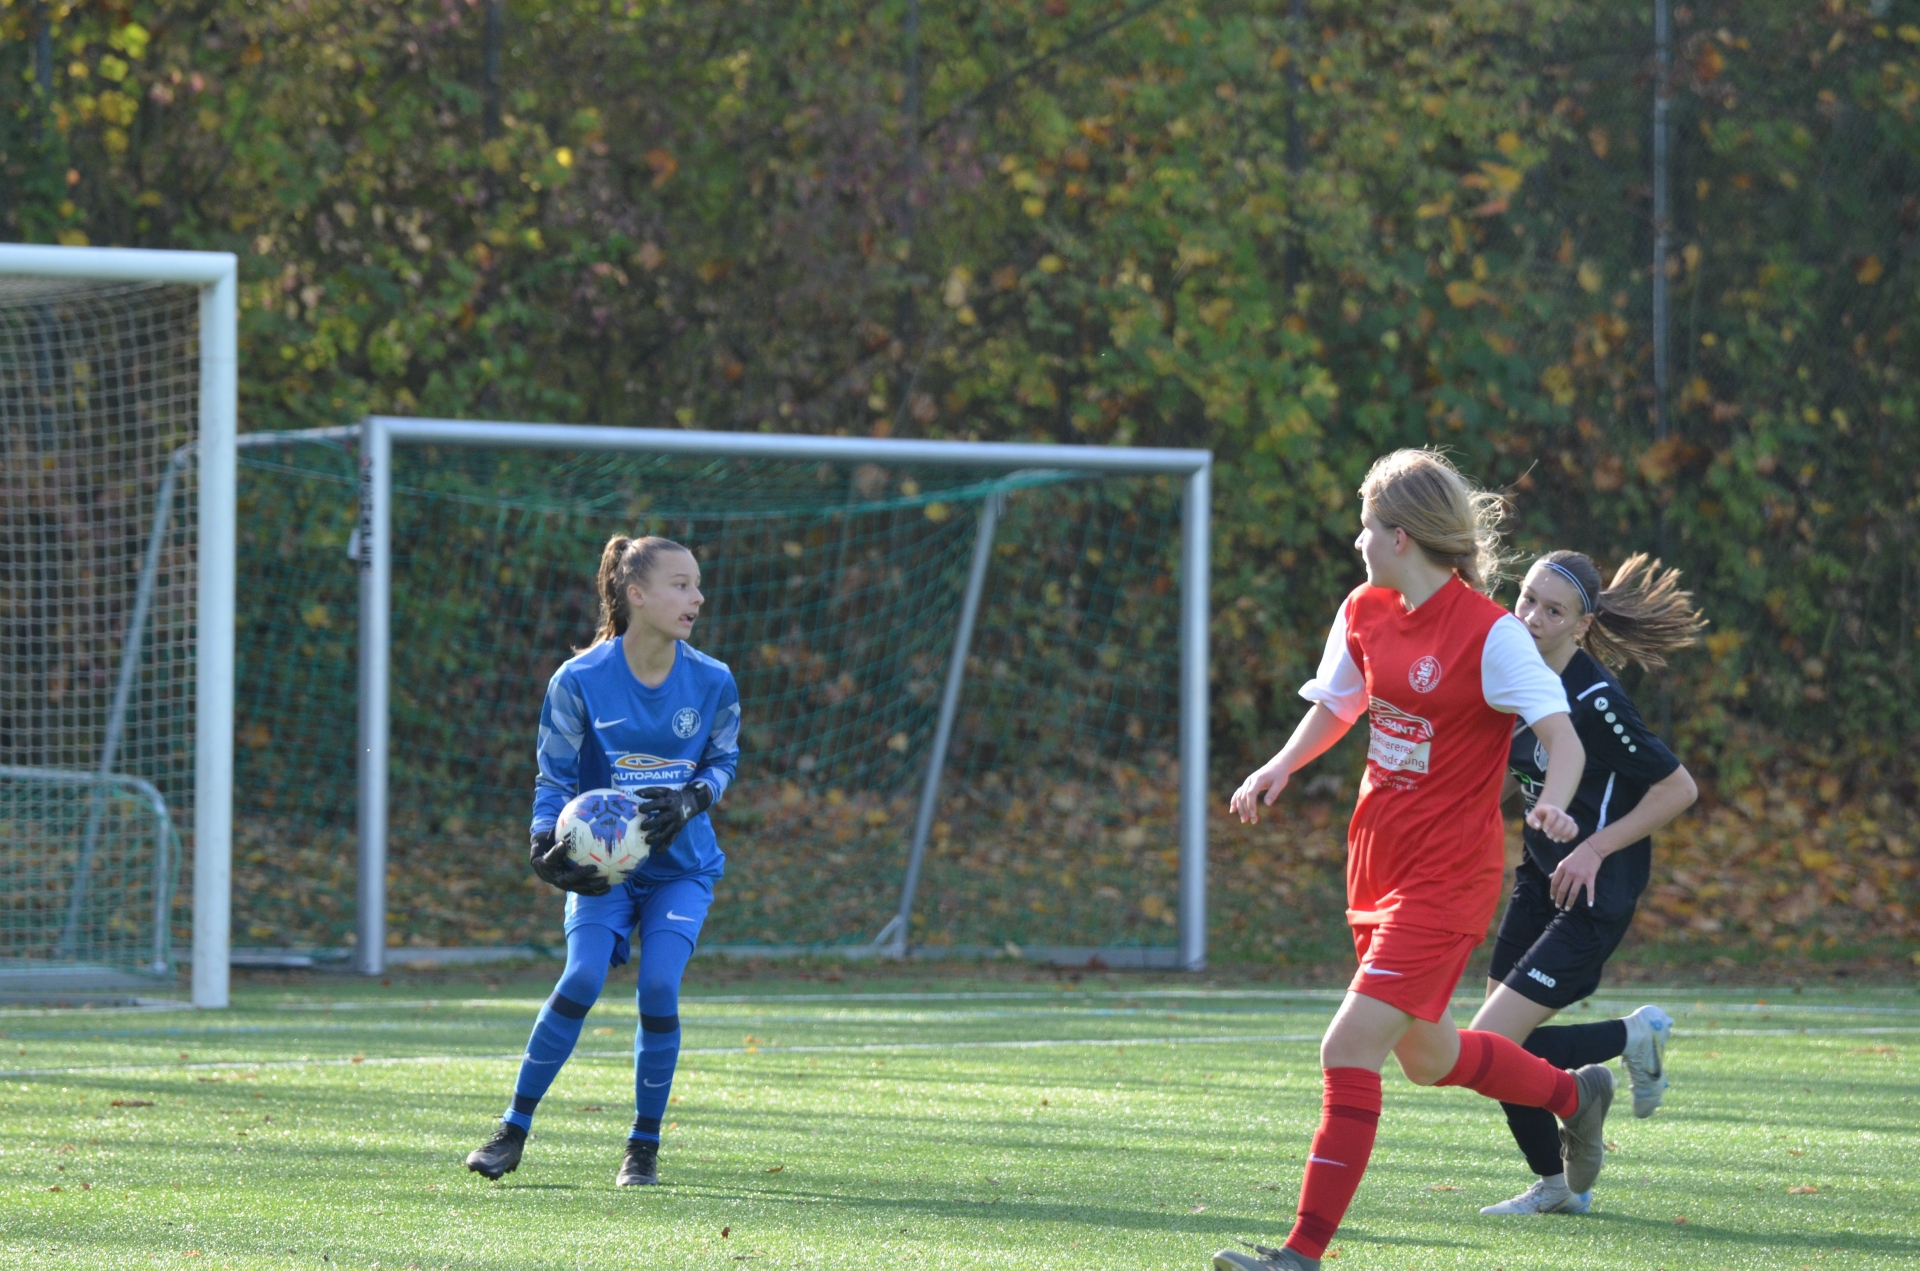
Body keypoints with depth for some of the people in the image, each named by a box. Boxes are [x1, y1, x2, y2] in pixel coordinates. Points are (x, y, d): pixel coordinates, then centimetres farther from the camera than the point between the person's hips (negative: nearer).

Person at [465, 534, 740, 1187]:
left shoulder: (713, 682, -5)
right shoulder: (580, 680, -11)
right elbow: (554, 775, -3)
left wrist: (690, 800, -12)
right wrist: (547, 844, -20)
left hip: (681, 865, 1)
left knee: (659, 986, -16)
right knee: (582, 979, -19)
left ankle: (645, 1144, 2)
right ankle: (514, 1128, -4)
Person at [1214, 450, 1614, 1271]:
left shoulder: (1489, 634, -18)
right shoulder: (1365, 614, 4)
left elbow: (1563, 738, -21)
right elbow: (1335, 708, 20)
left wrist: (1553, 800, -42)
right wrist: (1281, 767, 2)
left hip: (1447, 878, -8)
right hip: (1378, 864, 8)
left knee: (1348, 1051, -16)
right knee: (1425, 1056, 22)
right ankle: (1576, 1095, 47)